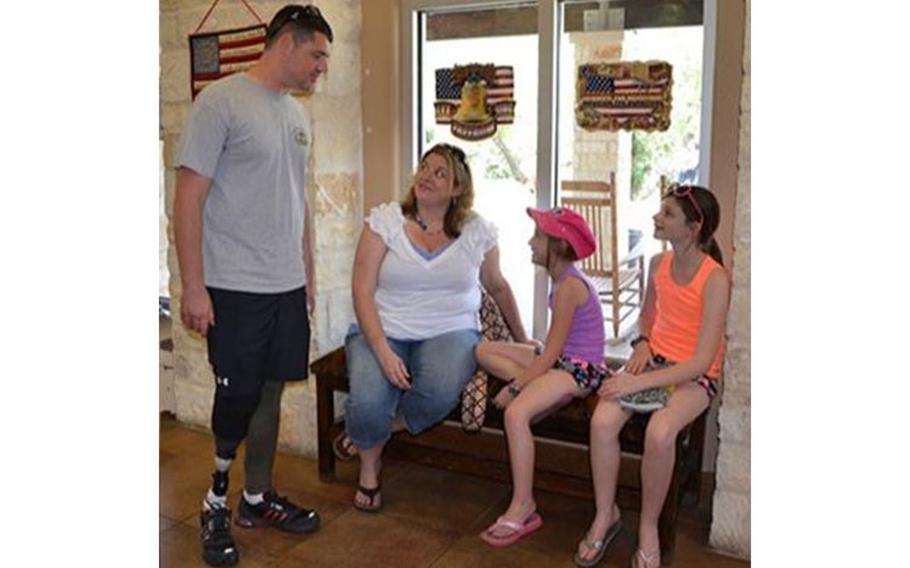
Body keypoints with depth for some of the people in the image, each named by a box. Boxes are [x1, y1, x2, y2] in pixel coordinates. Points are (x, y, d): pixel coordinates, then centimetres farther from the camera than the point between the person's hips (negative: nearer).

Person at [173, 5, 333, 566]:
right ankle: (217, 501, 23)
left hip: (288, 287, 7)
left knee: (270, 393, 12)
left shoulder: (298, 115, 13)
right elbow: (189, 198, -12)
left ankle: (257, 499, 28)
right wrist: (193, 287, -15)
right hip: (234, 288, -6)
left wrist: (308, 273, 17)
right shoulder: (221, 101, -9)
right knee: (237, 399, 1)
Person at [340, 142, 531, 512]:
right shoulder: (385, 220, -2)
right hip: (382, 331, 0)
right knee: (368, 402, -29)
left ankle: (371, 436, 0)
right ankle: (369, 464, 10)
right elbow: (363, 291, -8)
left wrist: (521, 340, 23)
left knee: (441, 391, -33)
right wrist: (383, 352, -20)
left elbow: (497, 286, 19)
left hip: (449, 332, 1)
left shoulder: (476, 231, 4)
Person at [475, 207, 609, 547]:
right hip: (561, 360, 10)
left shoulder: (569, 286, -19)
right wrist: (523, 380, 5)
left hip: (580, 368, -10)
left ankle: (523, 508, -21)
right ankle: (536, 390, -8)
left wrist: (514, 388, -17)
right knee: (484, 350, 6)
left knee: (516, 413, -32)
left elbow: (551, 353, -21)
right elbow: (554, 346, 12)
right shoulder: (564, 279, 10)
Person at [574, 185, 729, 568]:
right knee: (602, 421, -23)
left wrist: (641, 382, -27)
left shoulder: (715, 279, -18)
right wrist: (643, 344, 0)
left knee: (659, 432, -35)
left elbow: (703, 360, -21)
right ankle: (606, 514, -1)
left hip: (695, 376, -5)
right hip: (654, 361, 5)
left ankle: (648, 526, -9)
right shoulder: (659, 264, 2)